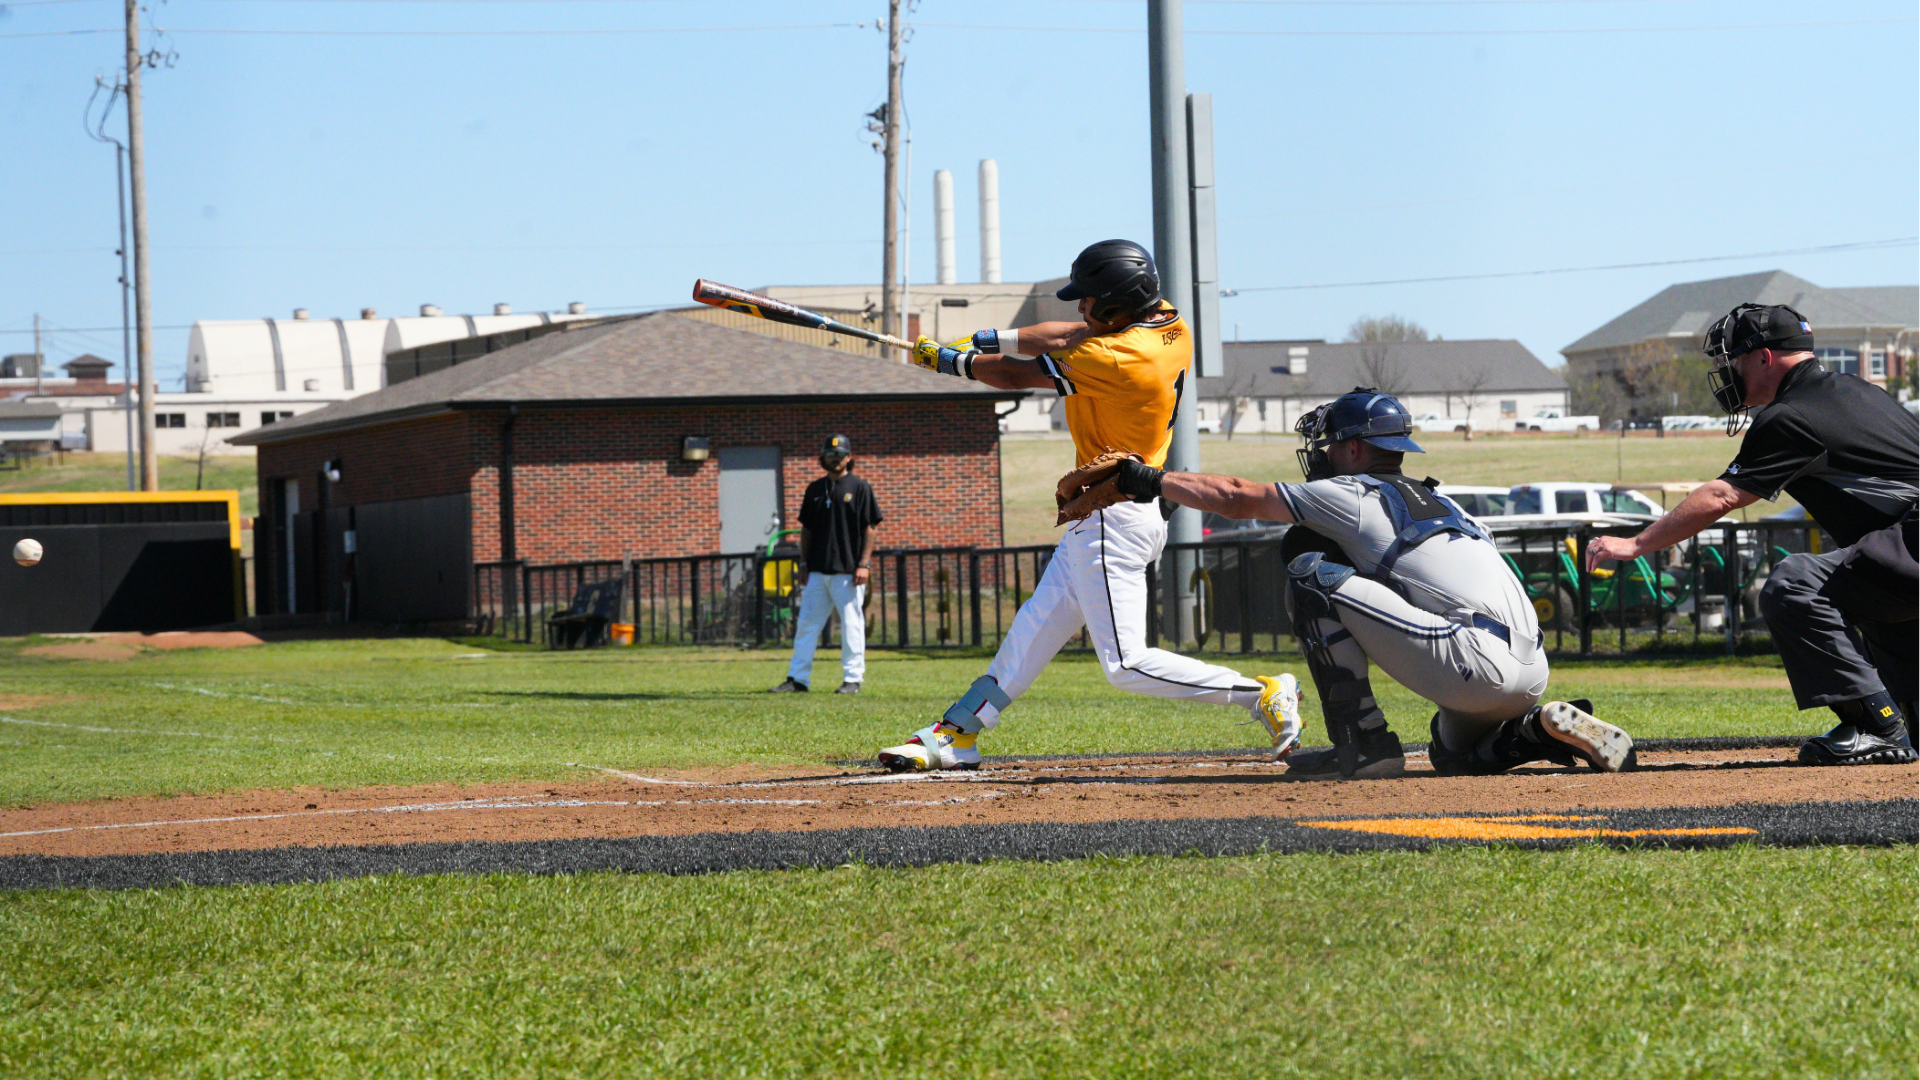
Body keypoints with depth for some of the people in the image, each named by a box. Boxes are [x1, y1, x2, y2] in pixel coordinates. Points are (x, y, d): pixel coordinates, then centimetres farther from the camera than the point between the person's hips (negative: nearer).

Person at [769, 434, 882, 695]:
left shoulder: (860, 488, 0)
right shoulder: (815, 489, 13)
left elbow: (869, 529, -3)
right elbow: (807, 529, 17)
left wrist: (864, 564, -11)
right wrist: (803, 563, 9)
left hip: (848, 571, -5)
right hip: (817, 571, 5)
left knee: (851, 625, -3)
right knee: (806, 624, 3)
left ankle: (853, 678, 4)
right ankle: (798, 678, 6)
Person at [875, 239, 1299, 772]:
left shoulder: (1116, 359, -24)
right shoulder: (1169, 324, 2)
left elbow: (1017, 376, -11)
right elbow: (1068, 337, 14)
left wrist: (951, 361, 4)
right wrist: (985, 340, 10)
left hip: (1113, 521, -11)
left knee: (1127, 663, -10)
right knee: (1040, 623, 14)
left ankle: (1262, 694, -9)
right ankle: (958, 733, 20)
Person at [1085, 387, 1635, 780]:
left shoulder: (1352, 495, 8)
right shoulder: (1434, 500, 30)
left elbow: (1236, 497, 11)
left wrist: (1149, 479, 23)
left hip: (1474, 664, -8)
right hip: (1532, 670, 8)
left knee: (1311, 571, 0)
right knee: (1455, 753, 36)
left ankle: (1363, 741, -2)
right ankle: (1547, 731, 7)